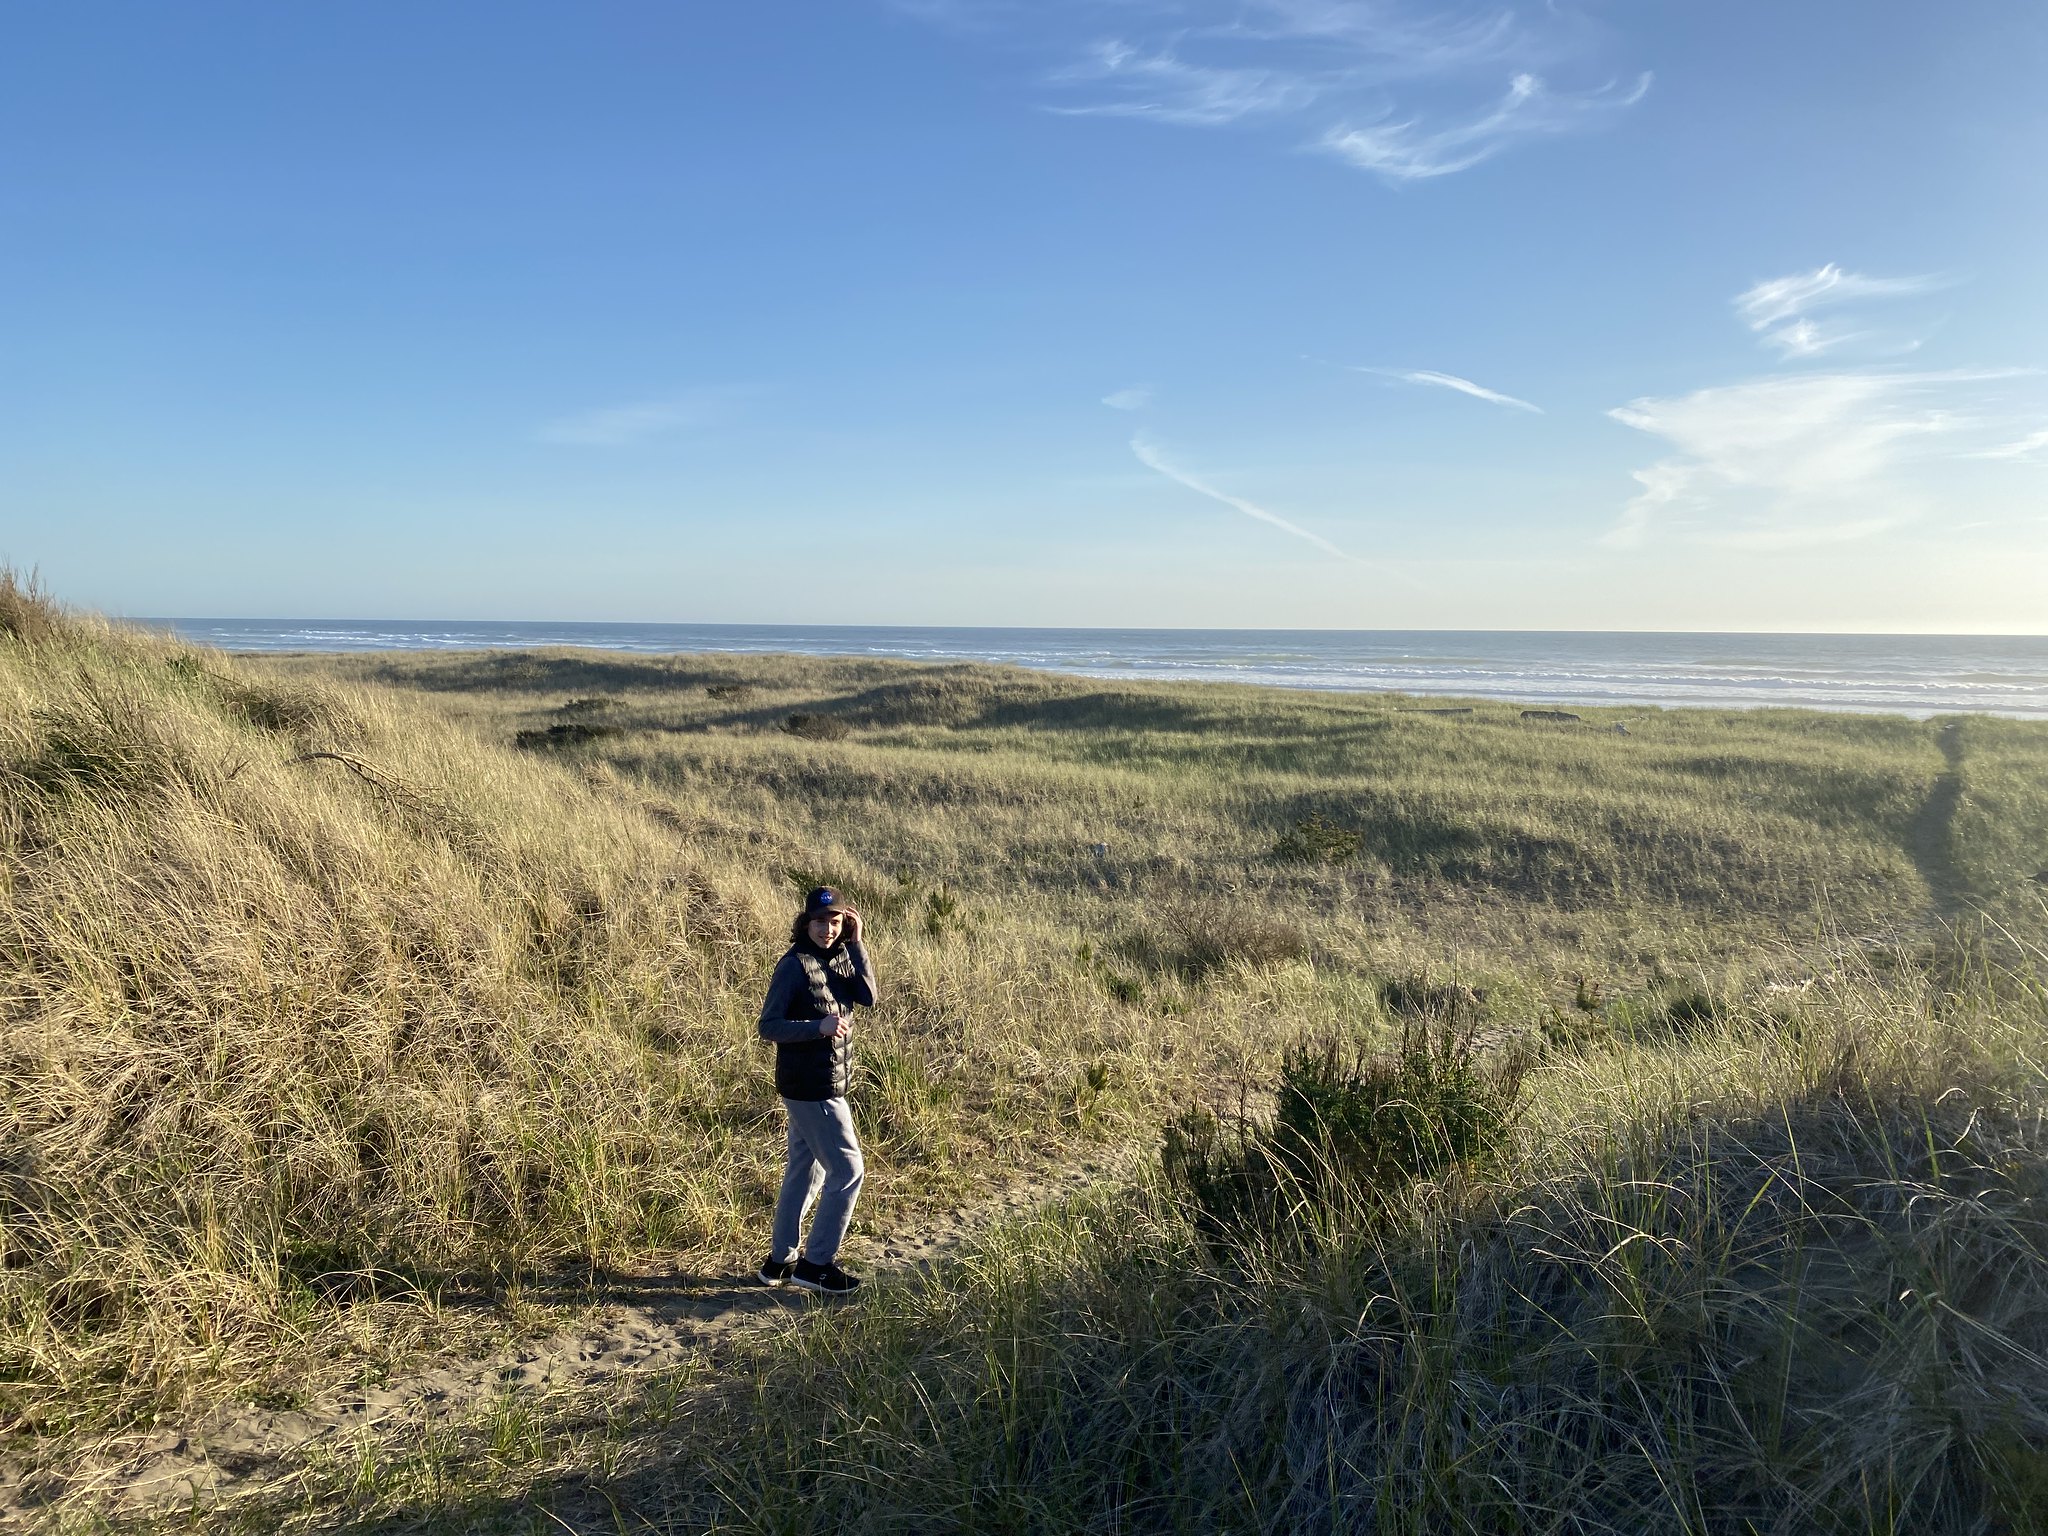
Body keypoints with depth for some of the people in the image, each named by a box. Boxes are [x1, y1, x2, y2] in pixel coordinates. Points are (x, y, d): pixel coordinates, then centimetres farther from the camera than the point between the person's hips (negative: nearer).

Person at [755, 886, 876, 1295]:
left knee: (805, 1171, 17)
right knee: (848, 1171, -4)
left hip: (825, 1083, 8)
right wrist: (819, 1027, -29)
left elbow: (868, 996, -8)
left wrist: (856, 943, -13)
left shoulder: (839, 958, 7)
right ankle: (817, 1264, 7)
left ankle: (780, 1260, 28)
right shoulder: (794, 965, -15)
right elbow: (768, 1026, -17)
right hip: (811, 1087, -8)